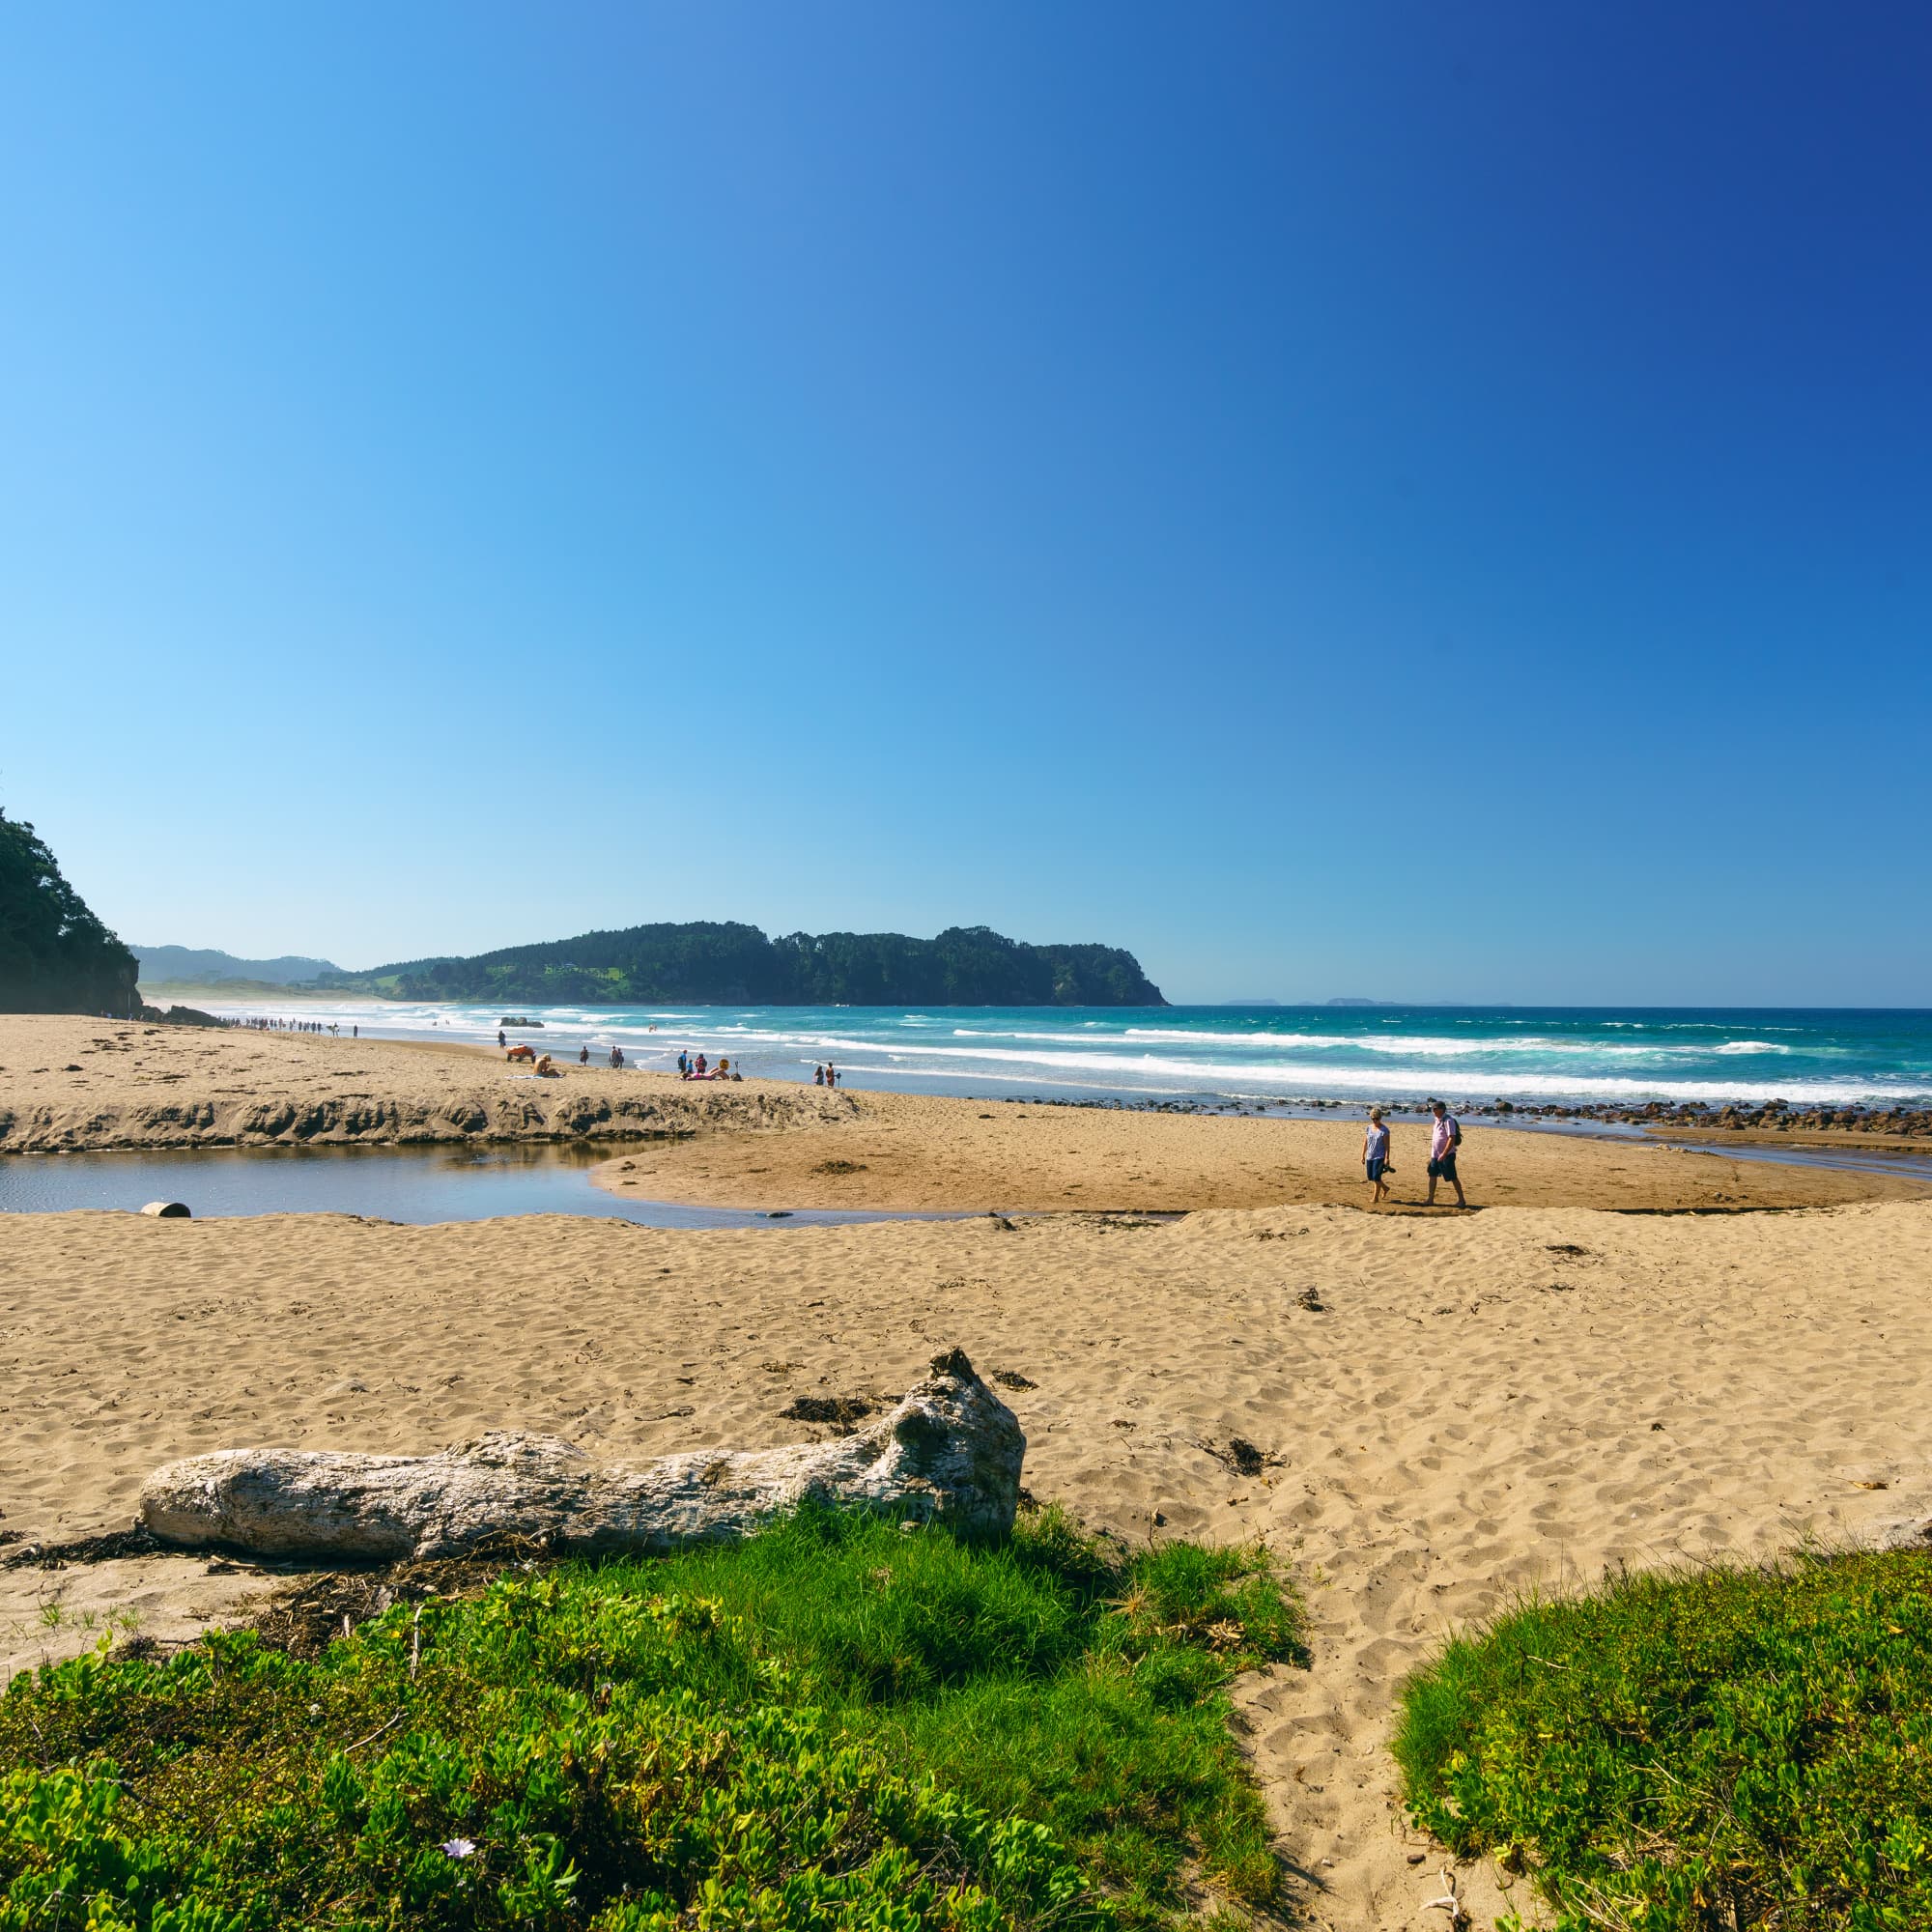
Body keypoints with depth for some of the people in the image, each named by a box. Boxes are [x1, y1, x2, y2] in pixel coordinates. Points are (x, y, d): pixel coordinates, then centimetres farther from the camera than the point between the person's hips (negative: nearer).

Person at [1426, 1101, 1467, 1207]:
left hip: (1447, 1155, -9)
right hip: (1435, 1155, 9)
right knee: (1432, 1176, 8)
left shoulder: (1448, 1121, -16)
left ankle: (1461, 1200, 9)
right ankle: (1430, 1200, 14)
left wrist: (1444, 1154, -26)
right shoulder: (1438, 1120, 12)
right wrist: (1431, 1154, 20)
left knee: (1453, 1178, -1)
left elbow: (1452, 1138, -23)